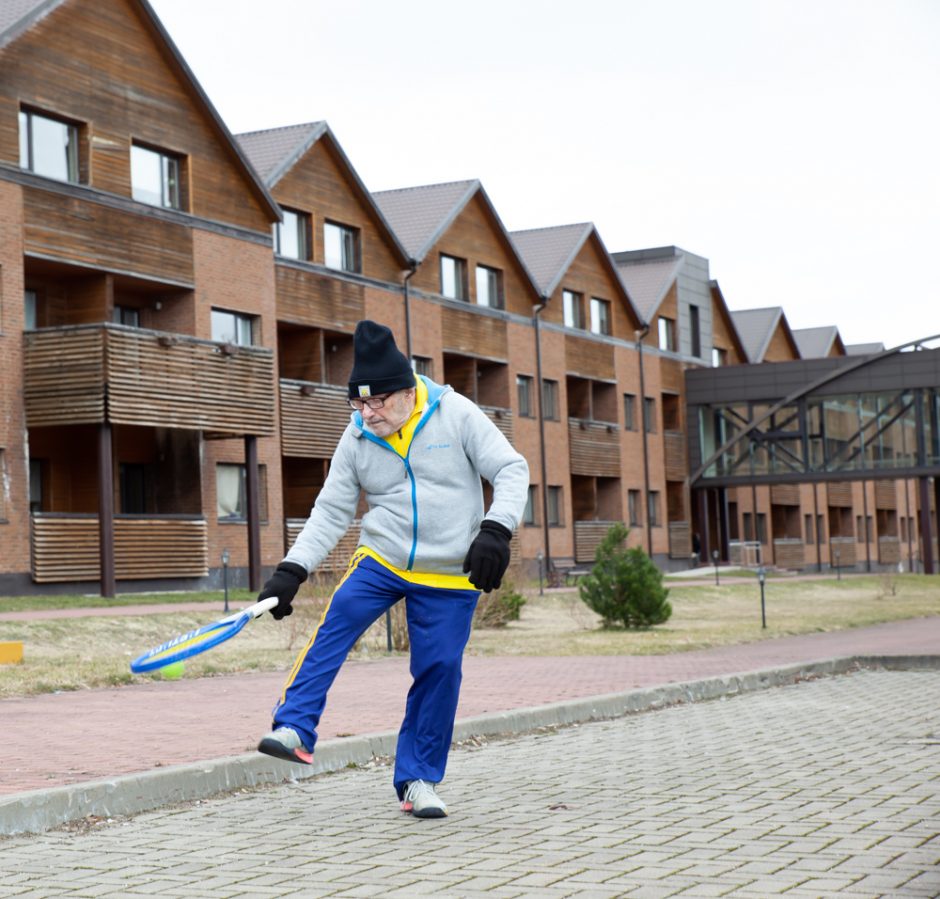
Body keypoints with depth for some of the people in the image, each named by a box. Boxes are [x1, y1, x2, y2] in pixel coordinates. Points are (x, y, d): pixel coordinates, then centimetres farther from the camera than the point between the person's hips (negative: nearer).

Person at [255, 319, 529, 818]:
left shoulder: (455, 414, -9)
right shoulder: (357, 438, -1)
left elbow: (511, 470, -9)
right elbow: (330, 512, 2)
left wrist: (495, 530, -25)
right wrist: (291, 571, -9)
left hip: (450, 575, -1)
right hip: (380, 559, 2)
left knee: (439, 668, -4)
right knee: (338, 619, -23)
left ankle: (419, 779, 11)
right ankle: (295, 729, -24)